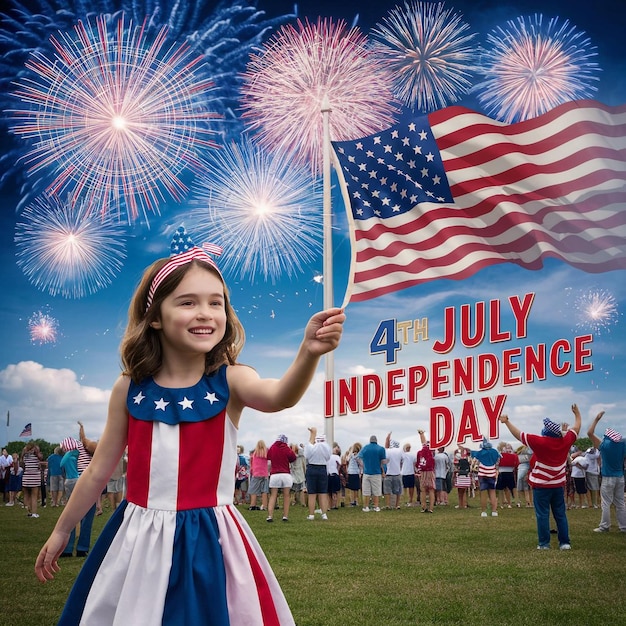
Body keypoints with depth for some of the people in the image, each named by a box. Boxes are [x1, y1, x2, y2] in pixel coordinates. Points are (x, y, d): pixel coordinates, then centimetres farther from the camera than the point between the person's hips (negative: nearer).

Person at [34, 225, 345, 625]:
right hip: (141, 539, 2)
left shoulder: (229, 381, -9)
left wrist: (309, 353, -52)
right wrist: (62, 531, 16)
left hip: (208, 542, -2)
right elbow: (99, 471, 8)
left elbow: (278, 397, -33)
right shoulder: (130, 389, -3)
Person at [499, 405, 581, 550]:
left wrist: (507, 422, 1)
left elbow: (519, 434, -11)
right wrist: (577, 414, 29)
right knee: (560, 514, 9)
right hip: (558, 485, 4)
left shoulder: (541, 442, -18)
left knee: (543, 515, 1)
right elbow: (576, 428, 13)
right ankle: (564, 542, 8)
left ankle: (544, 543, 1)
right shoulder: (565, 441, -6)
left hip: (541, 485, -4)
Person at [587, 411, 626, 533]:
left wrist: (597, 419, -6)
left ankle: (604, 526, 2)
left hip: (608, 478, -5)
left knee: (606, 504, 1)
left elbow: (590, 433, -10)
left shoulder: (604, 445, -11)